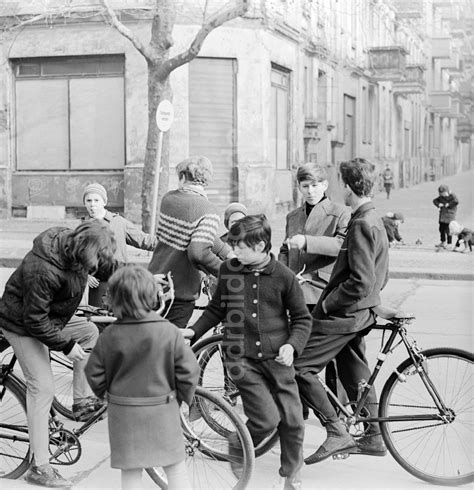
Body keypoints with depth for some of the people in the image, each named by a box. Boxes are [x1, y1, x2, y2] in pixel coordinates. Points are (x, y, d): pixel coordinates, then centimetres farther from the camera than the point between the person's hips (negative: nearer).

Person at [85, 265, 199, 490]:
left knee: (130, 472, 12)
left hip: (122, 413, 1)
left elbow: (95, 375, -2)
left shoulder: (109, 336, -9)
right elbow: (188, 370, -10)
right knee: (175, 468, 12)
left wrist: (105, 394, 19)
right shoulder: (169, 332, -13)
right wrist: (181, 397, 7)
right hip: (162, 412, -1)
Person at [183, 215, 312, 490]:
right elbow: (217, 309, 16)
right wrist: (193, 331, 6)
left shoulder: (284, 277, -4)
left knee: (292, 420, 2)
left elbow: (302, 318, 4)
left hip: (277, 358, 1)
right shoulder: (229, 270, 2)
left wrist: (292, 345, -11)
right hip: (242, 358, 0)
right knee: (267, 418, -13)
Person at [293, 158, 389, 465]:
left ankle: (337, 433, -6)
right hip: (360, 312, 10)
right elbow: (380, 276, 19)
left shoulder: (362, 225, -20)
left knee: (299, 367, -8)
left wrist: (328, 303, -17)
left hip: (343, 313, -10)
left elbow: (362, 281, -26)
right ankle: (374, 437, 27)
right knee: (356, 371, 19)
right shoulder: (374, 220, 13)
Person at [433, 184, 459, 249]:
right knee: (441, 229, 11)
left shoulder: (452, 196, -9)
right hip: (442, 215, 7)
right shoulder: (441, 197, 9)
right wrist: (438, 204, -9)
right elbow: (435, 200, 10)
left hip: (450, 215, -7)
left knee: (448, 230, -7)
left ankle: (449, 243, 0)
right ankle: (443, 242, 24)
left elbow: (456, 202, -25)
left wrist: (449, 204, -21)